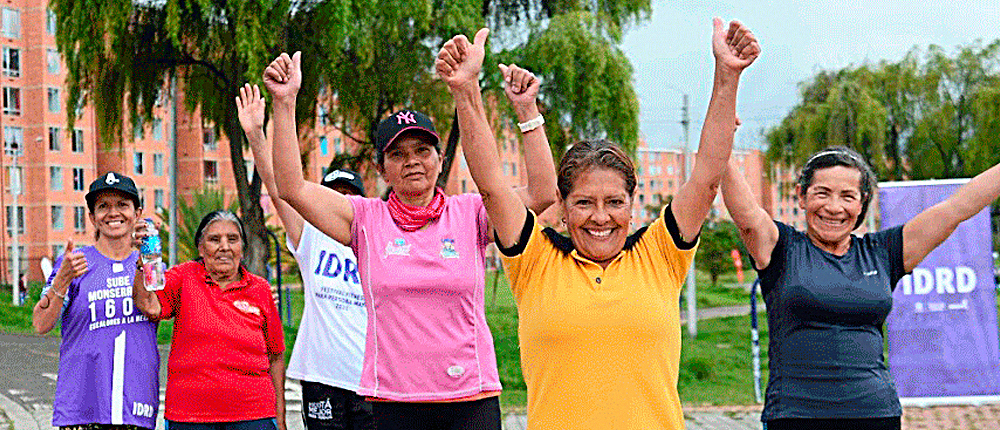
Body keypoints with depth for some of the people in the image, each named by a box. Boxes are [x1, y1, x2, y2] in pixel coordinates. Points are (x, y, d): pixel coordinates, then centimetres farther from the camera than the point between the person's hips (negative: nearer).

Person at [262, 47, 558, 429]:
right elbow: (291, 188, -3)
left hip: (472, 397, 0)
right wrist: (284, 103, -9)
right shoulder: (367, 219, 4)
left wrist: (527, 111, -11)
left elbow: (542, 193, -6)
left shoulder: (469, 214, 5)